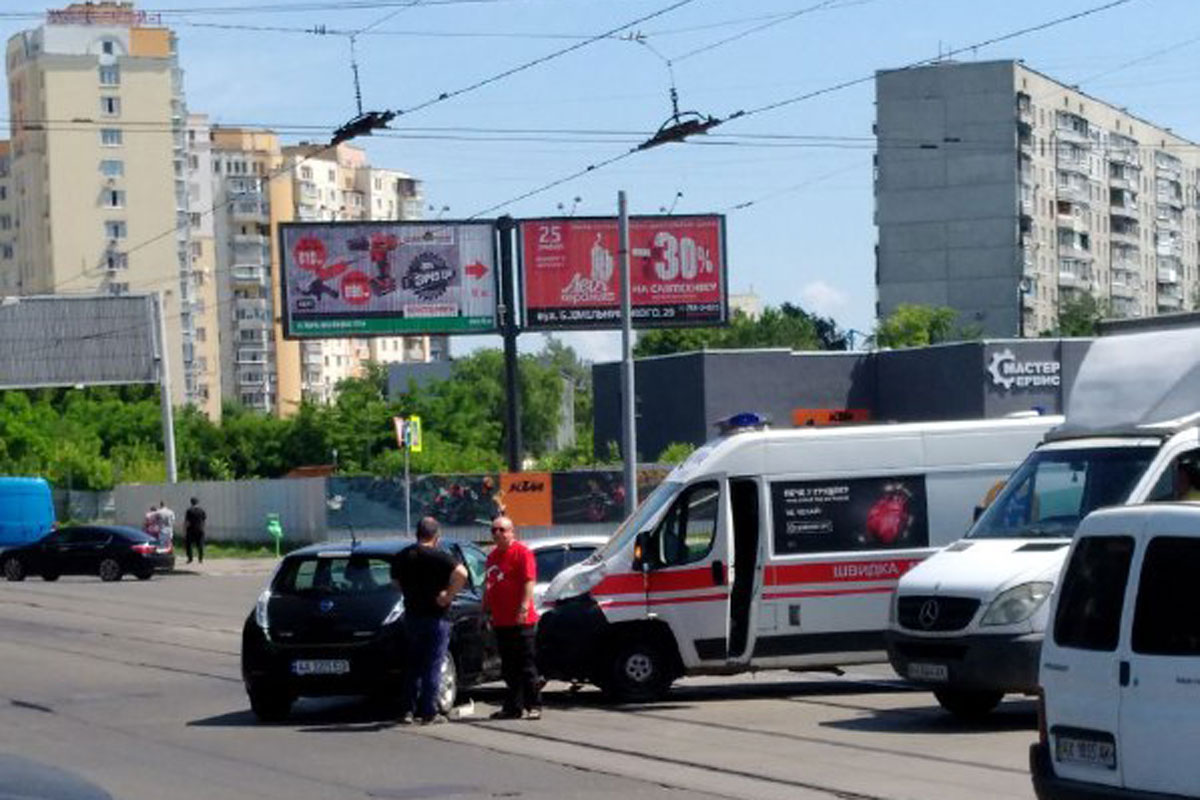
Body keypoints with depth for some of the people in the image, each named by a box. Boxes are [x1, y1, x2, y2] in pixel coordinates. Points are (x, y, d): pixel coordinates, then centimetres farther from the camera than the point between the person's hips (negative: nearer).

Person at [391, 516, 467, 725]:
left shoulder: (403, 556, 7)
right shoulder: (438, 557, -14)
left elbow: (396, 581, 21)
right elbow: (461, 573, -28)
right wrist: (448, 596, -18)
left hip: (411, 616, 6)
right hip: (435, 616, -6)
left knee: (414, 665, 15)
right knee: (433, 666, 0)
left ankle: (407, 710, 12)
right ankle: (429, 712, 0)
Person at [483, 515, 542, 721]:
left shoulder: (521, 552, -7)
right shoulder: (492, 556, 19)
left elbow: (529, 581, -15)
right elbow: (488, 585, 26)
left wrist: (524, 607, -23)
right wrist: (486, 611, 22)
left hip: (519, 621, -8)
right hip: (500, 621, 8)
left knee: (525, 665, -6)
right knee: (509, 667, 10)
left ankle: (534, 706, -4)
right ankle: (513, 706, 14)